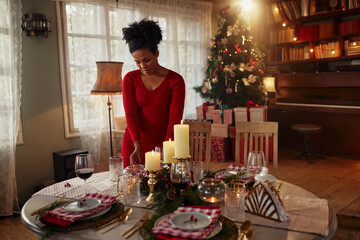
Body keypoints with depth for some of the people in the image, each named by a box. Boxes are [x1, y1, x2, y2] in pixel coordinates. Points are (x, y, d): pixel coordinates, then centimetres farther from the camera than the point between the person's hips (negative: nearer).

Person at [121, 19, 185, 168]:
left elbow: (175, 118, -14)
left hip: (162, 144, -1)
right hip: (134, 145, 2)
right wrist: (137, 146, -24)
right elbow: (130, 114, -10)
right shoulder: (130, 79, -1)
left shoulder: (175, 80, -7)